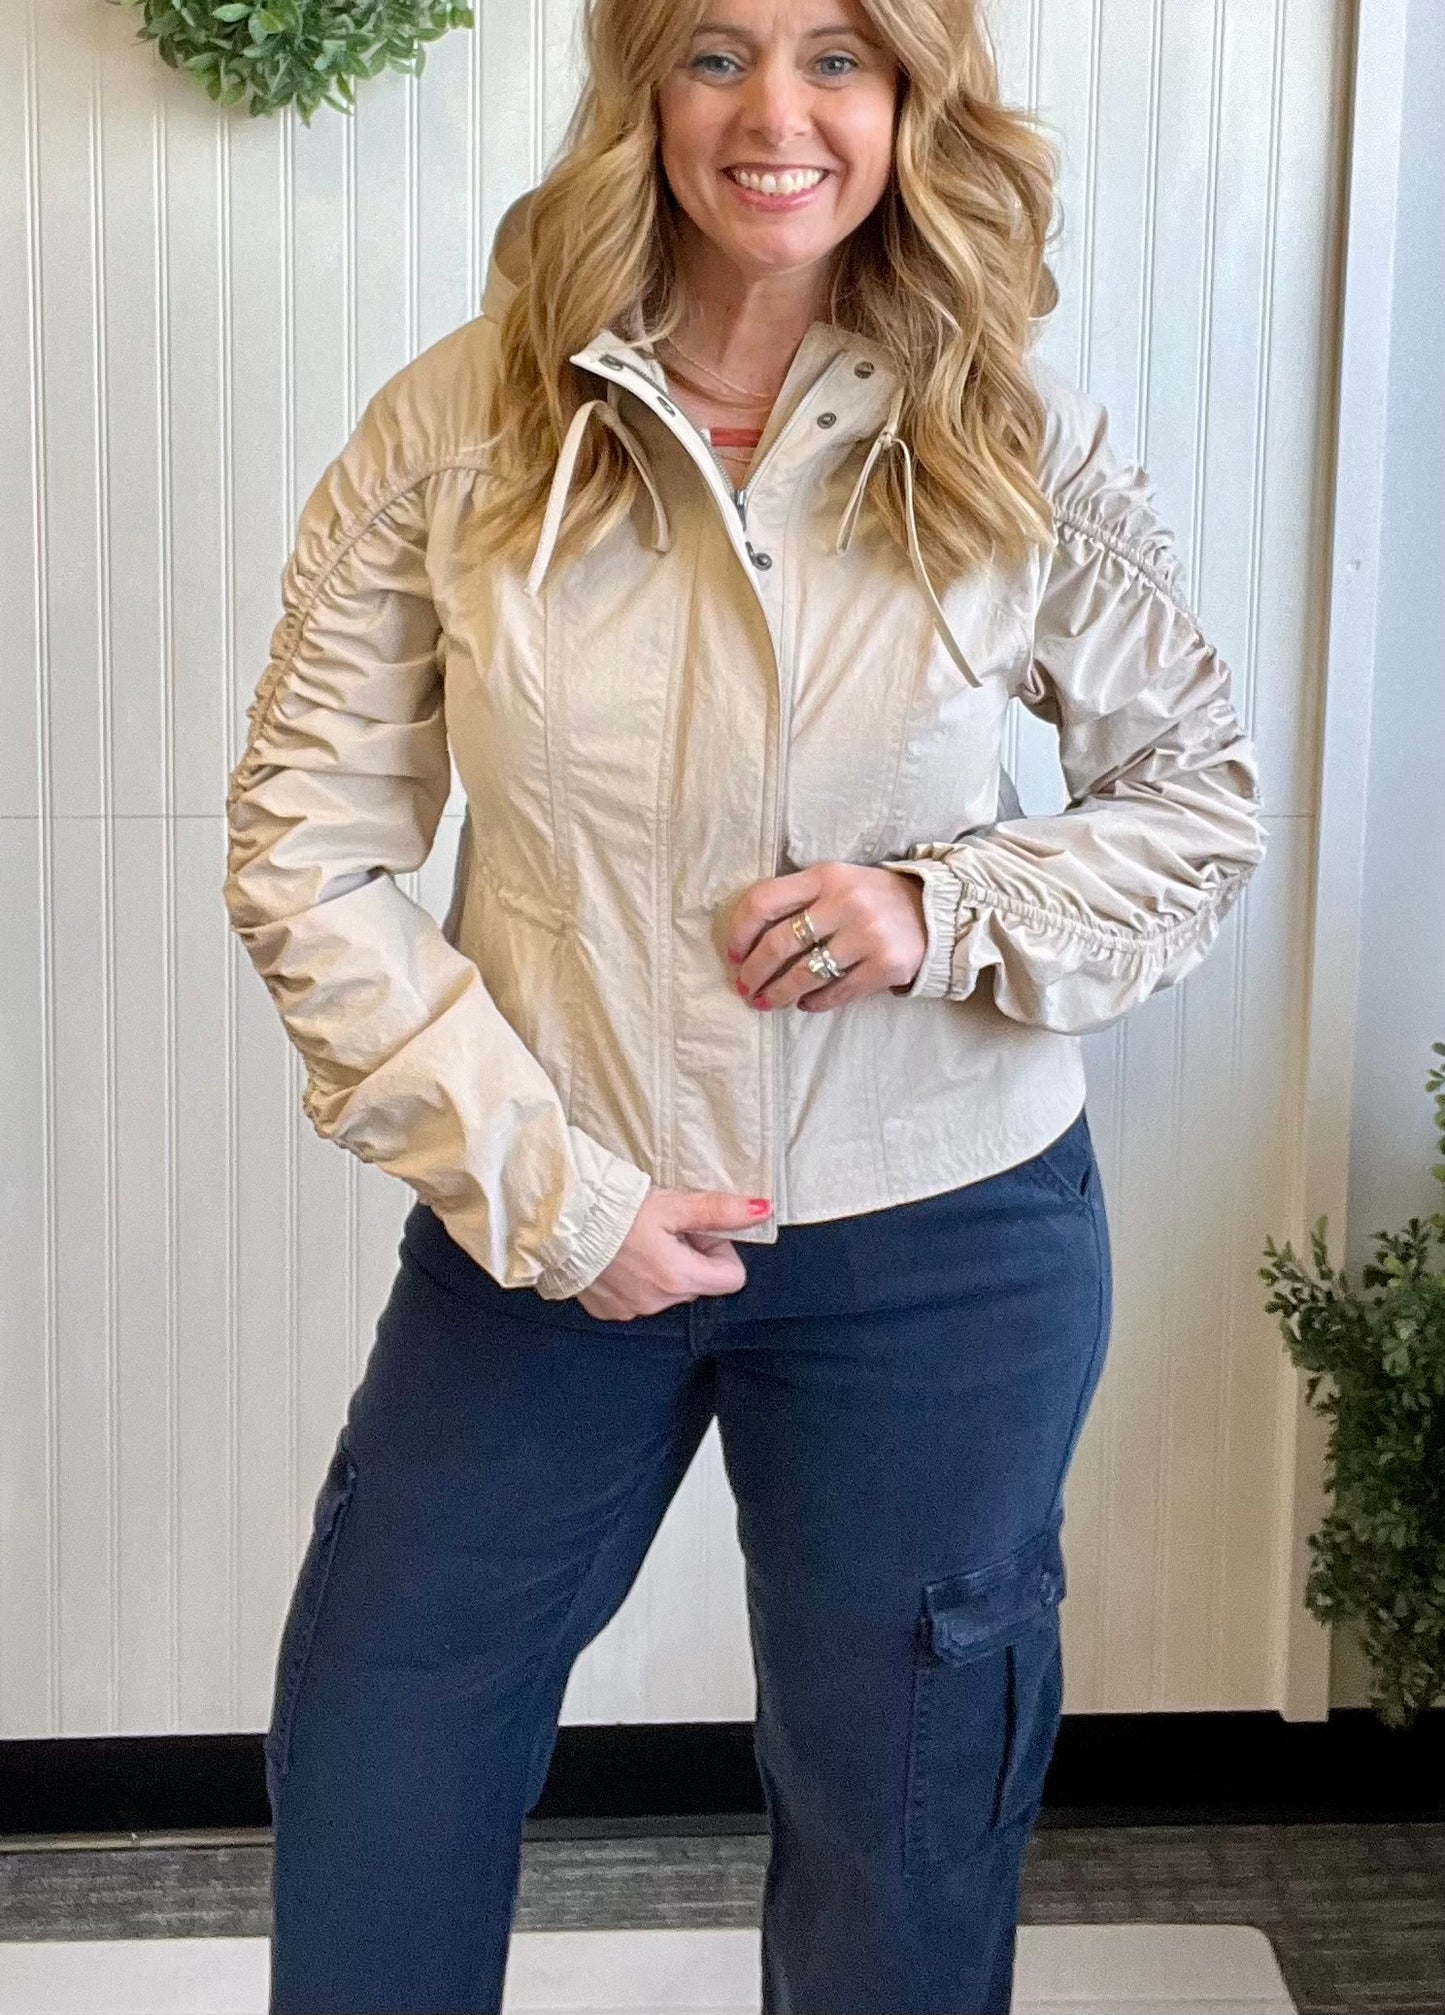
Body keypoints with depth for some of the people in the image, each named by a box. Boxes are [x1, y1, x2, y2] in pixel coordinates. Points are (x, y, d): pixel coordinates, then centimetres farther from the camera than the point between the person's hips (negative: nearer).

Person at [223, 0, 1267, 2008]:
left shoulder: (1024, 448, -7)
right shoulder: (458, 427, -8)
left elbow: (1205, 801, 3)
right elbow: (303, 851, -7)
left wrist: (948, 909, -16)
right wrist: (546, 1191, -14)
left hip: (939, 1246, 0)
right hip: (543, 1232, 1)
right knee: (368, 1843, 16)